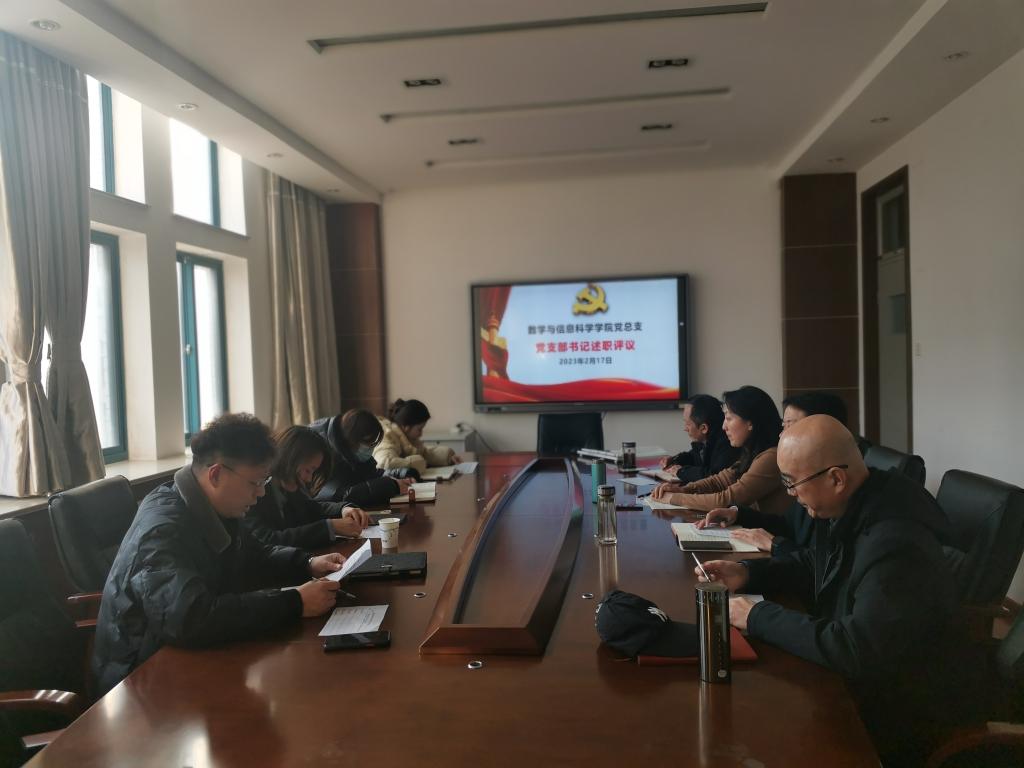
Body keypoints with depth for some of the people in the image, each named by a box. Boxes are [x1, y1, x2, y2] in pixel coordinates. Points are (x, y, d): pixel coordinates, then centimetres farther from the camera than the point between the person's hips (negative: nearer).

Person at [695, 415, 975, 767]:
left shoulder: (897, 546, -33)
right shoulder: (847, 509, -4)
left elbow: (853, 651, -35)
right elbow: (812, 565, 14)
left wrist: (758, 617, -25)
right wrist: (747, 573, -2)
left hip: (895, 718, -8)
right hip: (849, 680, 8)